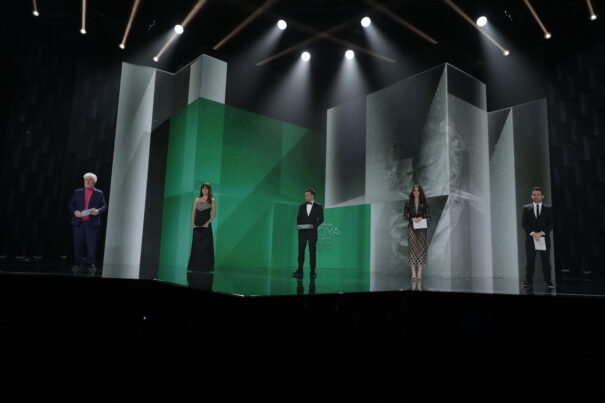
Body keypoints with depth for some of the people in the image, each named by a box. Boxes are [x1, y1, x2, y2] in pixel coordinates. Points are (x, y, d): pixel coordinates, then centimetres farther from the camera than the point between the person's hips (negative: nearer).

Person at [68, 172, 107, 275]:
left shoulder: (99, 193, 9)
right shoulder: (77, 192, 14)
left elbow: (104, 206, 5)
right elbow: (70, 204, 12)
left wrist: (98, 211, -15)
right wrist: (74, 211, -8)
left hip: (92, 223, -2)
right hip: (78, 223, 2)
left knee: (91, 244, -4)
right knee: (78, 244, 4)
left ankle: (91, 265, 2)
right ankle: (78, 264, 14)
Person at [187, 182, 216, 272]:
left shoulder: (212, 200, 3)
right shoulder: (197, 200, 13)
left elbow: (214, 214, -3)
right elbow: (193, 212, 9)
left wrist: (208, 223, -15)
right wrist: (193, 223, -5)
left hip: (206, 226, -3)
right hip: (197, 225, 3)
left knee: (205, 246, -3)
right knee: (196, 246, 4)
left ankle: (205, 267, 2)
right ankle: (195, 266, 11)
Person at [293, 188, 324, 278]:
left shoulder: (318, 206, 3)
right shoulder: (301, 206, 12)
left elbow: (321, 219, -2)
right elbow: (298, 218, 10)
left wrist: (314, 225, -17)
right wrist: (298, 225, -9)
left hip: (312, 231, -2)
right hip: (302, 231, 2)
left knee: (312, 251, 2)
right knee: (301, 250, -3)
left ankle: (313, 271, 7)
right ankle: (299, 271, -1)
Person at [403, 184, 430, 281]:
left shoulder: (424, 203, 7)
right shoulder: (408, 203, 7)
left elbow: (429, 215, 4)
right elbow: (405, 215, 5)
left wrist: (421, 218, -14)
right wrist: (412, 219, -11)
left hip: (421, 228, 0)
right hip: (412, 228, 0)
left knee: (421, 247, -3)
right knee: (412, 247, -6)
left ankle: (419, 272, 0)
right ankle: (413, 272, -4)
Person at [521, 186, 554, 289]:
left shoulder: (548, 209, 8)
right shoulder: (526, 208, 8)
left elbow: (551, 224, 1)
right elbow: (524, 223, 1)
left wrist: (541, 233, -12)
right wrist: (533, 233, -12)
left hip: (544, 238, 0)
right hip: (530, 238, 0)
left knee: (546, 262, 2)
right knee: (530, 262, 0)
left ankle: (548, 282, 8)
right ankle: (529, 282, 3)